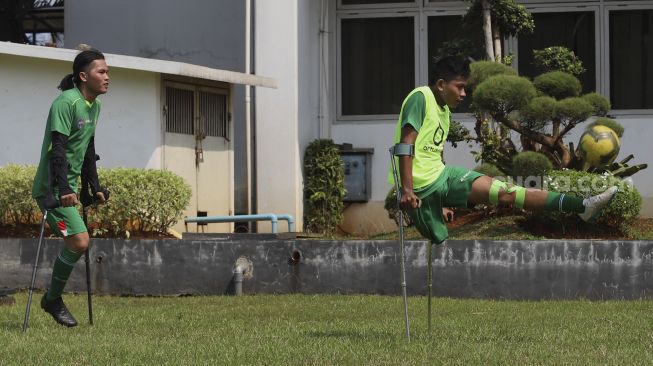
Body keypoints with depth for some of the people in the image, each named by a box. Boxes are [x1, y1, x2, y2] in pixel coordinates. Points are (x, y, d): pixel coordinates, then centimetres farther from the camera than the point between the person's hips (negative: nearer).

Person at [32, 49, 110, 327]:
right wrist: (63, 189, -31)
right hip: (52, 188, -9)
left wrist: (94, 186, 21)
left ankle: (52, 299, 22)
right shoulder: (66, 103, -17)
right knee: (79, 241, -15)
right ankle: (53, 300, 1)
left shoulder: (94, 106, 11)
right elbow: (57, 148, -24)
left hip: (69, 188, 9)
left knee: (75, 244, 9)